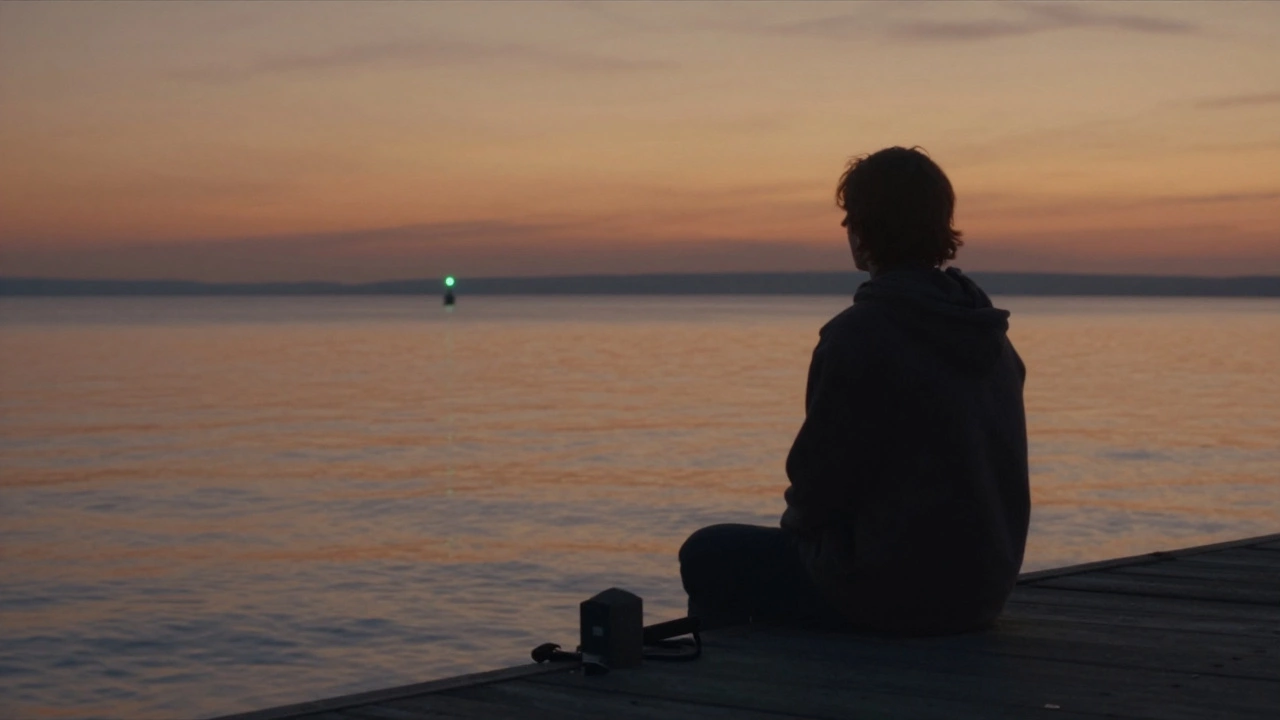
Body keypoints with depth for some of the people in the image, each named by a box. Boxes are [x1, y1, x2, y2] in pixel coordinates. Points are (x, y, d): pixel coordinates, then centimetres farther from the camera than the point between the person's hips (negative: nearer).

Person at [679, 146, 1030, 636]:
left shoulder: (858, 336, -18)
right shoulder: (992, 338, 6)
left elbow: (819, 483, -15)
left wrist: (796, 521, 8)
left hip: (894, 593, -8)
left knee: (707, 556, 10)